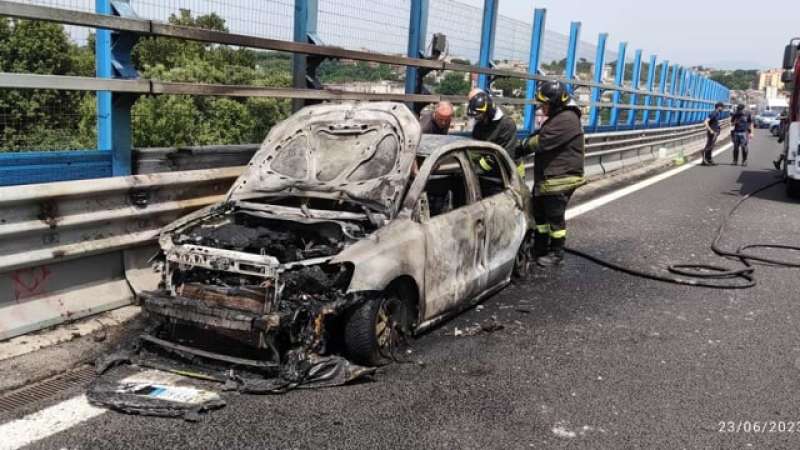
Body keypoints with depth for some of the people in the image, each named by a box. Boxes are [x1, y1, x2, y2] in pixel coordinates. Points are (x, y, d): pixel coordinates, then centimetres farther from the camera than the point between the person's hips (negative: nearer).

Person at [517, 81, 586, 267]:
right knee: (539, 213, 18)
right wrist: (525, 146, -3)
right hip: (546, 178, 10)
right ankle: (540, 248, 30)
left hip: (560, 180, -10)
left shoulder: (567, 120, -21)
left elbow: (542, 141, -24)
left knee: (555, 217, 1)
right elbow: (539, 135, 15)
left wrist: (523, 147, -7)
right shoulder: (556, 117, 15)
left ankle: (556, 253, 14)